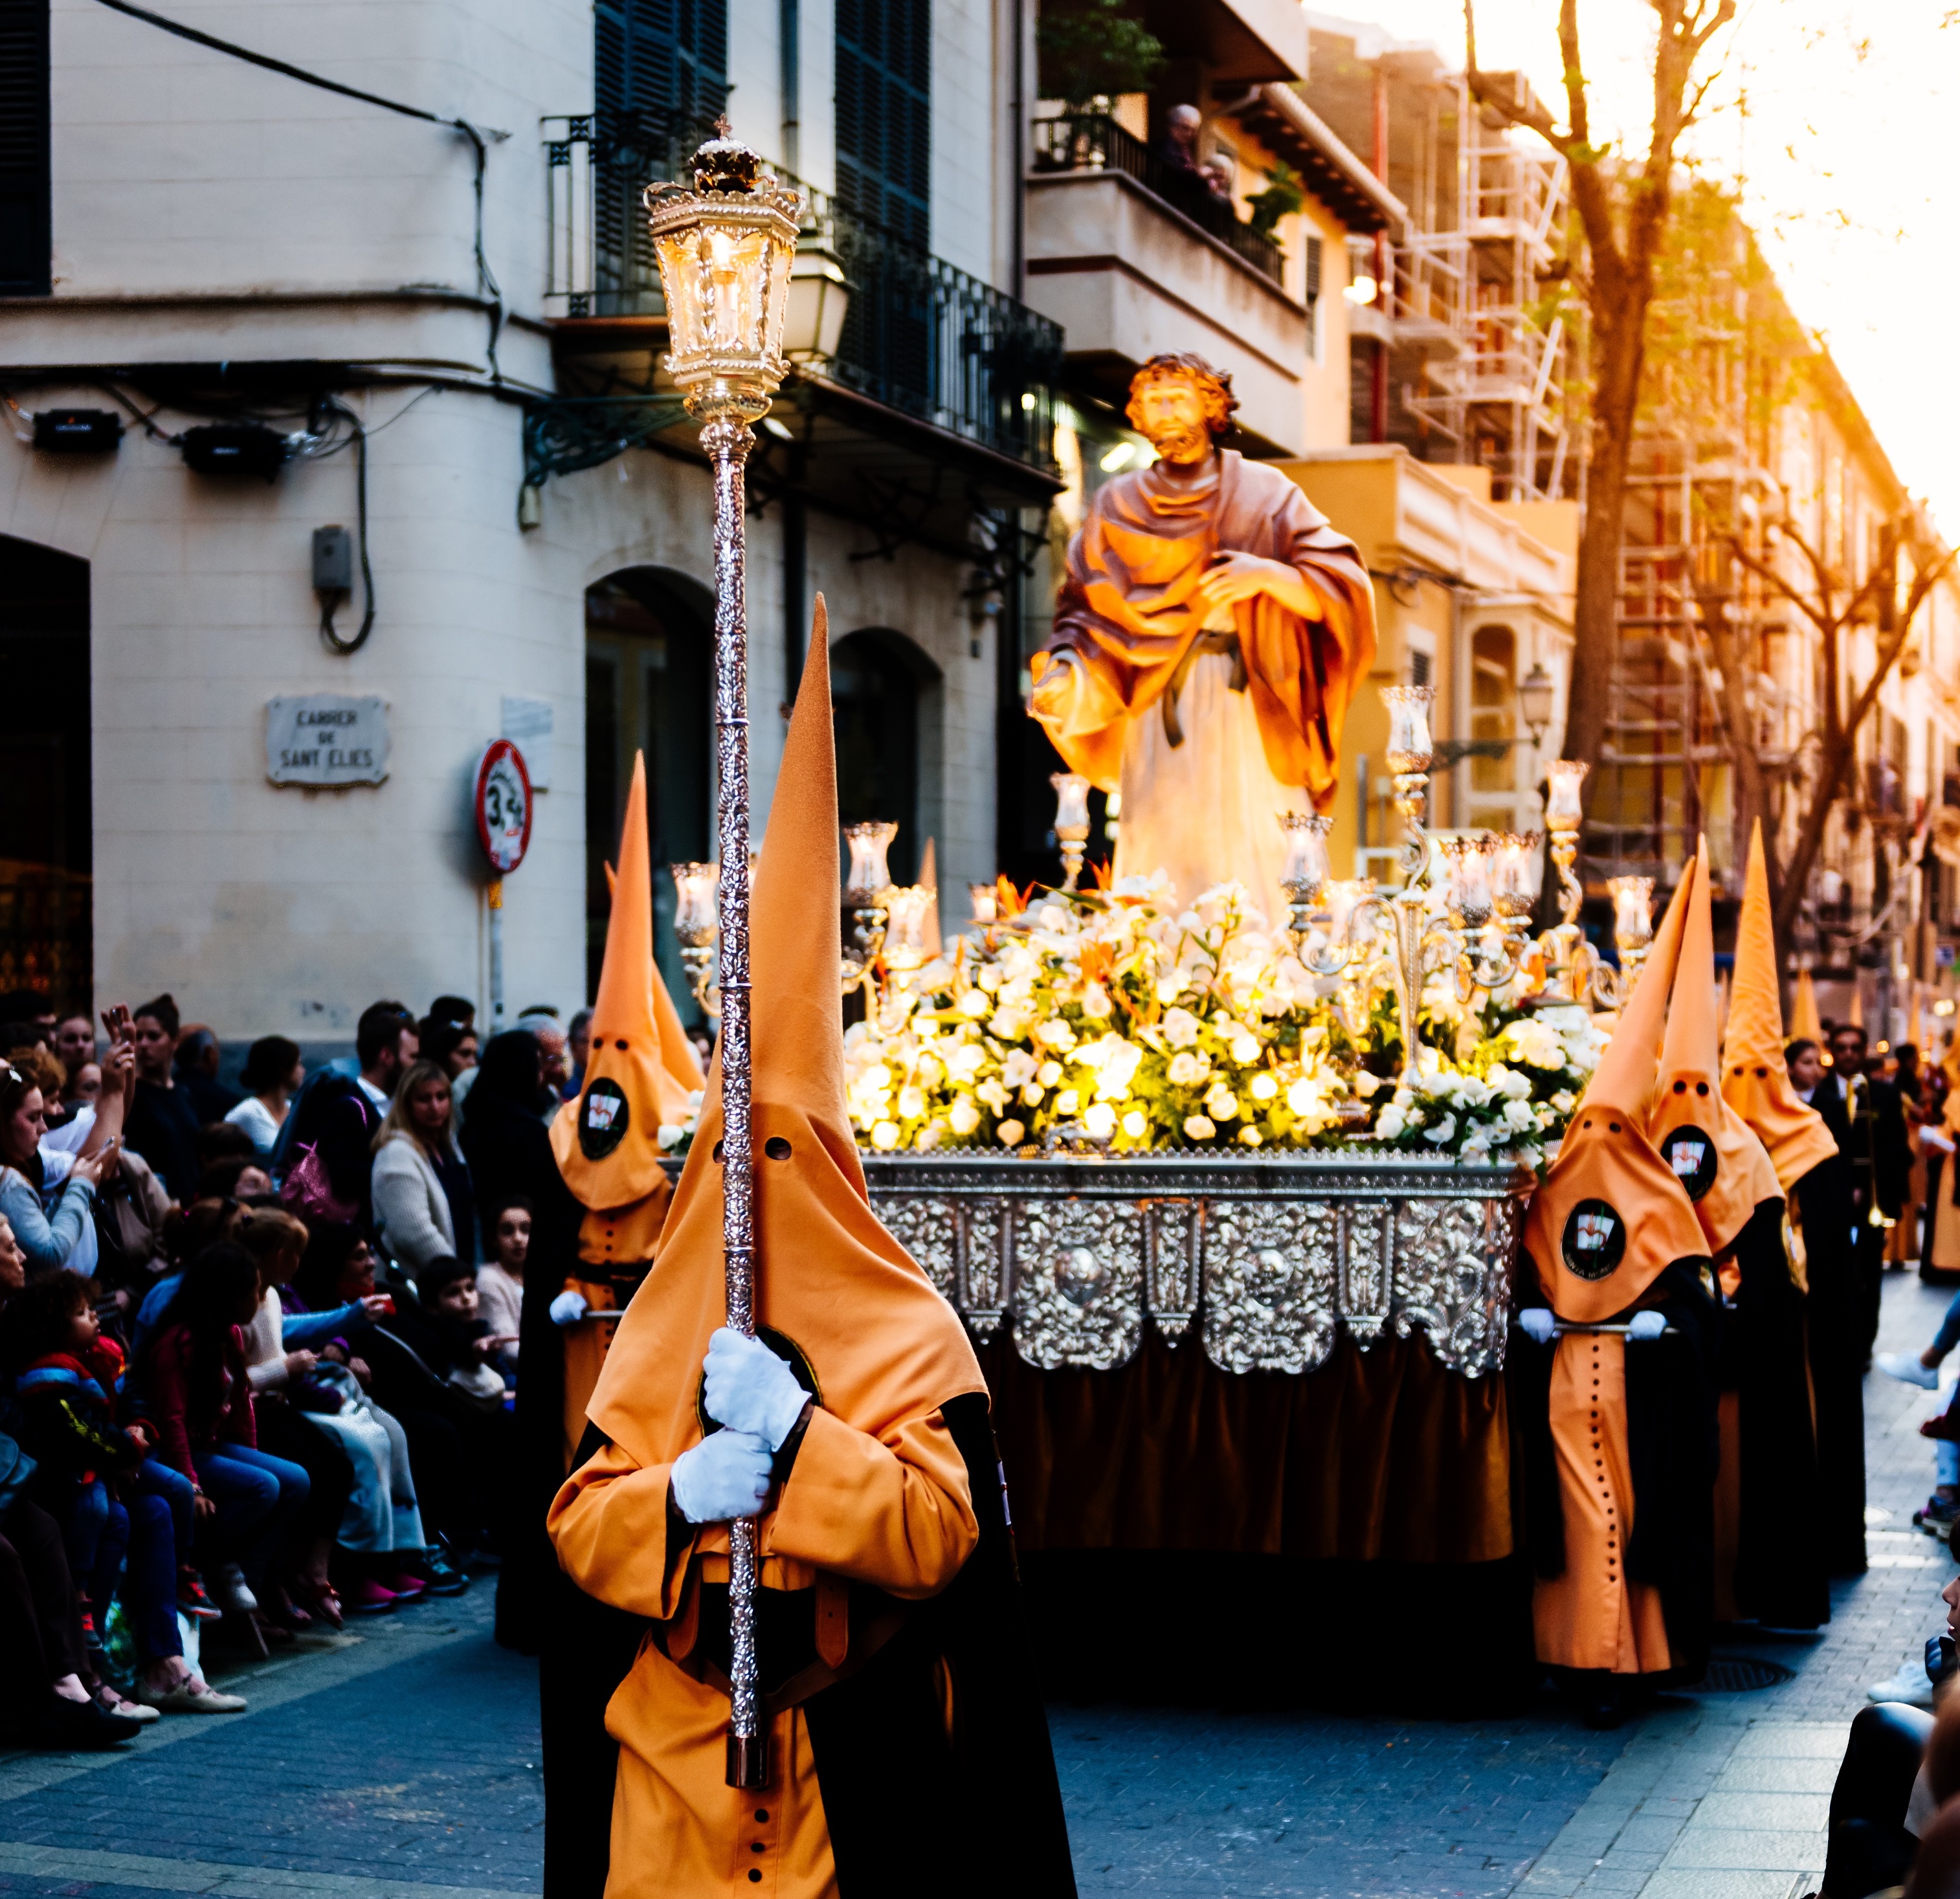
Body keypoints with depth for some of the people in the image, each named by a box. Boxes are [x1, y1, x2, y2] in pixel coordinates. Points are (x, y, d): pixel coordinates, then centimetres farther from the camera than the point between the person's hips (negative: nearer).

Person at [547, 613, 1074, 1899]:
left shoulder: (908, 1338, -4)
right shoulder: (661, 1332, 7)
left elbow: (938, 1537, -14)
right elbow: (579, 1524, 3)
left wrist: (792, 1429, -22)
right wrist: (678, 1491, -17)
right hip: (671, 1748, 3)